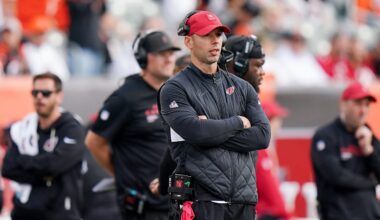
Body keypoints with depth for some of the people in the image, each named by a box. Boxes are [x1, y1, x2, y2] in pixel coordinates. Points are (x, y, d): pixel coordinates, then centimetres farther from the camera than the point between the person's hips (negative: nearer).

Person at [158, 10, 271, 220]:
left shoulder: (241, 87, 17)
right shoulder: (174, 89, 1)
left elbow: (262, 135, 3)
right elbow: (195, 131, -17)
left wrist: (213, 131, -9)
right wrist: (239, 122, -2)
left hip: (243, 199, 6)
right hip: (202, 200, -6)